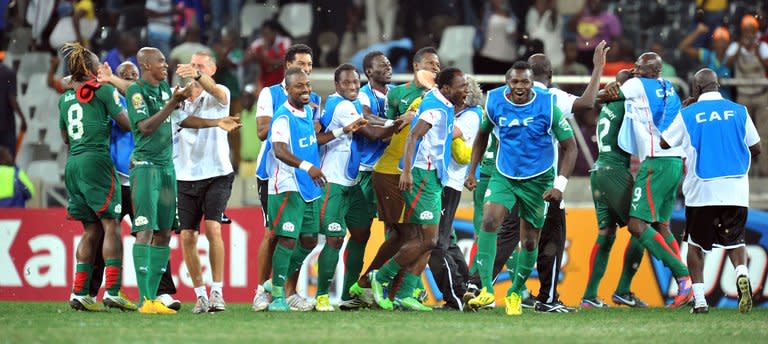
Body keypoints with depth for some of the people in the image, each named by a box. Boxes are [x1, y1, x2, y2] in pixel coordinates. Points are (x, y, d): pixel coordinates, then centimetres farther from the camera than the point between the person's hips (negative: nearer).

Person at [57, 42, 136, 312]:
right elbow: (127, 122, -3)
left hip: (72, 164, 6)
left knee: (91, 229, 10)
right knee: (111, 225, -6)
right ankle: (113, 292, -14)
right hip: (96, 160, -6)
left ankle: (79, 292, 3)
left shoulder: (65, 98, 16)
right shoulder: (103, 90, -2)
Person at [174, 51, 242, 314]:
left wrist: (198, 76, -46)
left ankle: (217, 292, -12)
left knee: (213, 227, -18)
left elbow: (215, 90, -26)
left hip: (216, 175, -4)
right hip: (185, 176, 4)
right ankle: (200, 294, 10)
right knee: (187, 236, 0)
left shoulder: (219, 94, -2)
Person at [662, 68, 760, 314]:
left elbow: (664, 144, 9)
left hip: (701, 190, -1)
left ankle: (699, 299, 7)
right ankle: (742, 274, -20)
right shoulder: (738, 111, 5)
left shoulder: (688, 114, 0)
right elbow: (756, 149, 11)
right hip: (735, 189, 1)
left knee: (696, 243, 14)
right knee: (735, 240, 11)